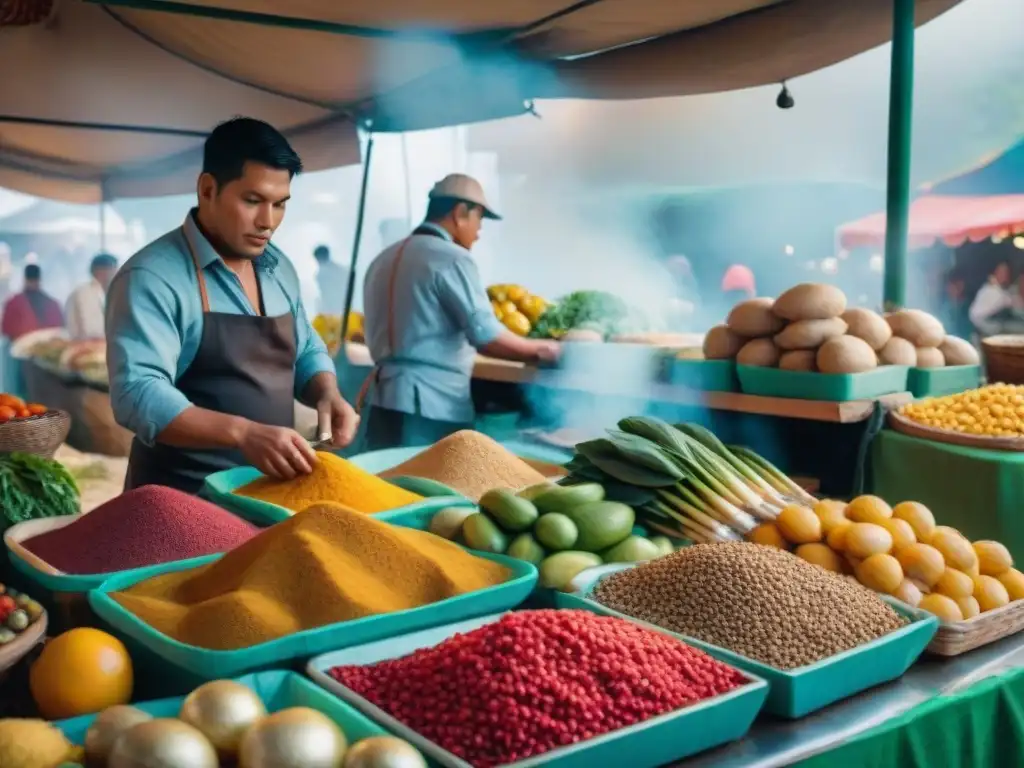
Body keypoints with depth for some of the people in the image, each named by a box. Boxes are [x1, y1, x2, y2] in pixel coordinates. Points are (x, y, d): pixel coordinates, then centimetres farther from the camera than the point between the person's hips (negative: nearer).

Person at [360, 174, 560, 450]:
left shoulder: (384, 258, 16)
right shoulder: (451, 257, -10)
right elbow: (486, 336, -15)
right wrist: (542, 350, -1)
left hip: (384, 399, 8)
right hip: (432, 405, -8)